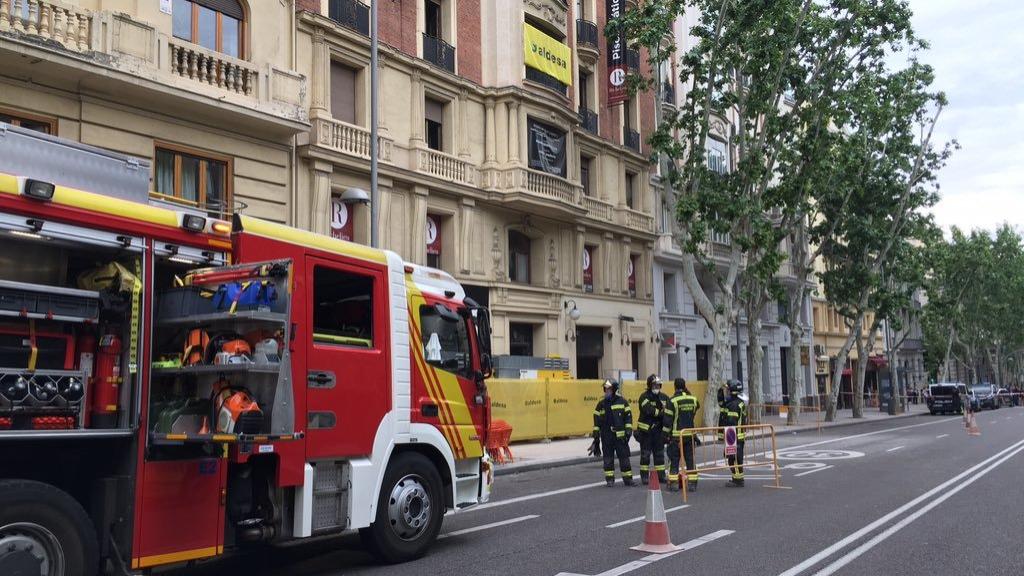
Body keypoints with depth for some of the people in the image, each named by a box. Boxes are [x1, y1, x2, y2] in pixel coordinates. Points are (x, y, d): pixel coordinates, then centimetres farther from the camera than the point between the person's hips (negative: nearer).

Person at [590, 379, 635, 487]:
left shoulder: (622, 401, 2)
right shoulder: (601, 404, 7)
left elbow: (628, 417, 3)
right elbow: (597, 420, 11)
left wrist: (628, 431, -4)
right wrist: (596, 435, 8)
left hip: (620, 435, -2)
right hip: (606, 436, 2)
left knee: (624, 457, 1)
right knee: (608, 458, 4)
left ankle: (627, 478, 10)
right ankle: (610, 479, 13)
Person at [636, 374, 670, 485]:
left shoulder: (664, 397, 8)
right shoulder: (644, 397, -9)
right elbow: (649, 411, -23)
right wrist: (662, 412, -26)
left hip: (659, 430, 5)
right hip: (646, 430, -5)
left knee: (659, 454, 11)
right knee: (645, 454, 1)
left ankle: (661, 476, 19)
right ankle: (644, 477, 7)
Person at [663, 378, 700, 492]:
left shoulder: (673, 400, -12)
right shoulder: (693, 399, 0)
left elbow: (668, 419, -10)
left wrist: (666, 433, -3)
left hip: (676, 435, -4)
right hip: (690, 434, 4)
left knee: (674, 460, 5)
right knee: (690, 459, 10)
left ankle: (674, 484, 5)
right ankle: (692, 483, 11)